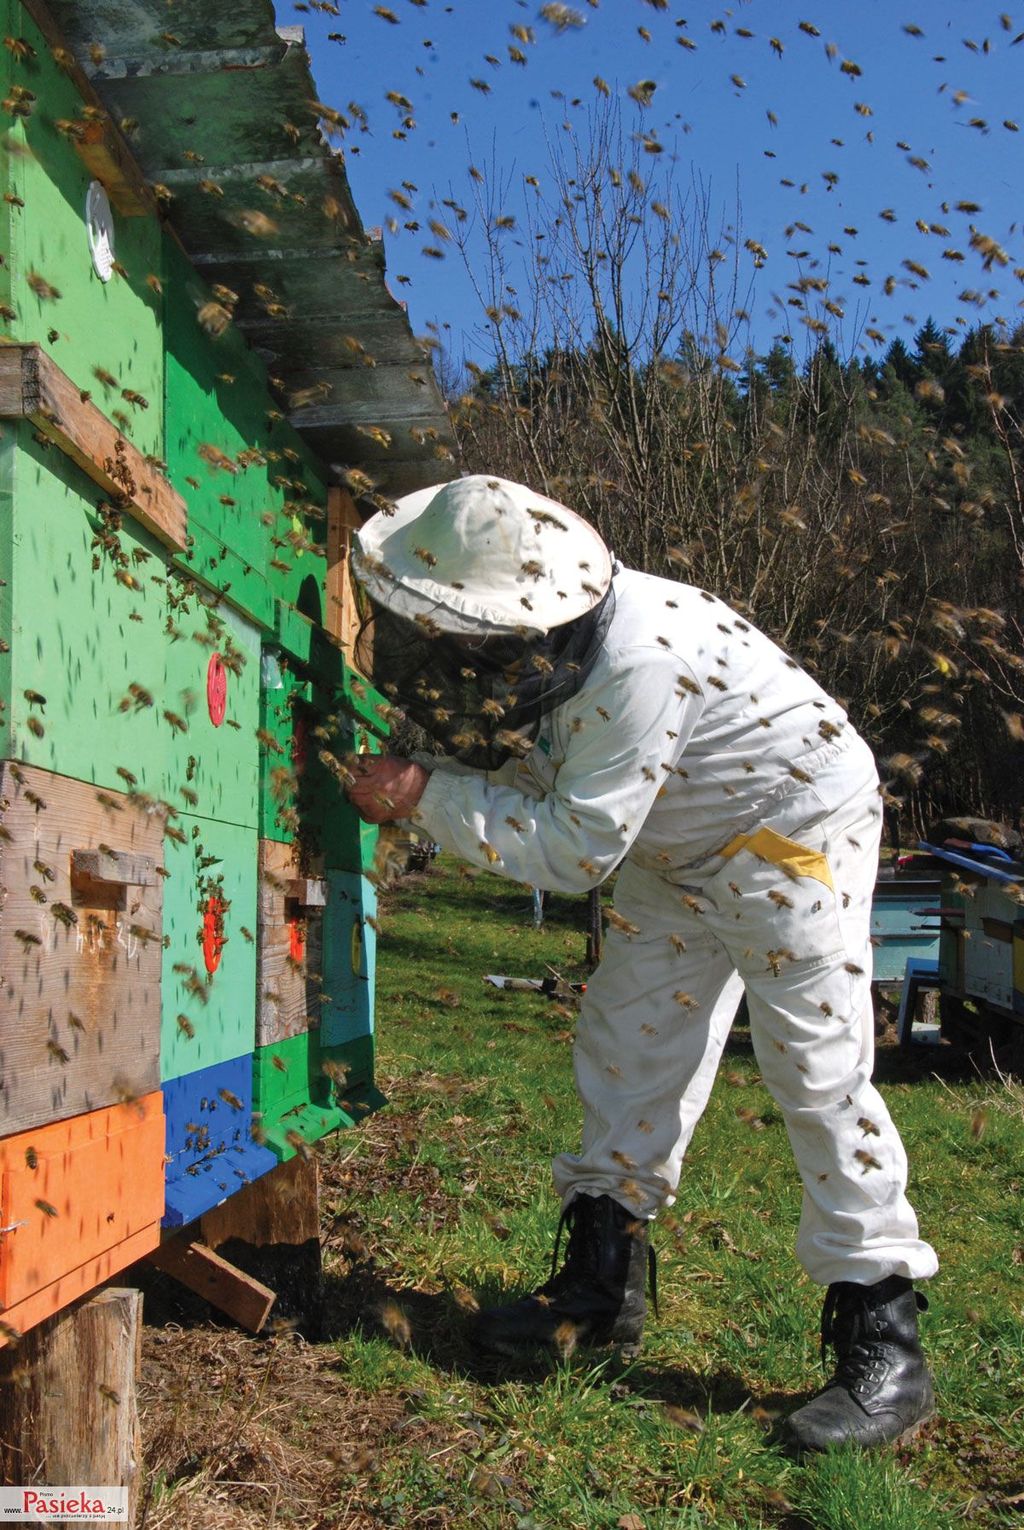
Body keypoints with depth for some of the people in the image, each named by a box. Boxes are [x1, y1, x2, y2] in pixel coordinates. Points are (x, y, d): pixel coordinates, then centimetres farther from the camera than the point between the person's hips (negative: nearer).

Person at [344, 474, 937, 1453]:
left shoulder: (637, 663, -38)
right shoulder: (534, 647, -11)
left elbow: (574, 848, -34)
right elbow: (523, 773, 2)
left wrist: (427, 795, -30)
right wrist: (414, 784, -14)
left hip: (794, 829, -9)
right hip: (680, 850, 9)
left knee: (819, 1069, -11)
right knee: (627, 1043, 8)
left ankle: (882, 1346, -3)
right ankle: (602, 1280, 20)